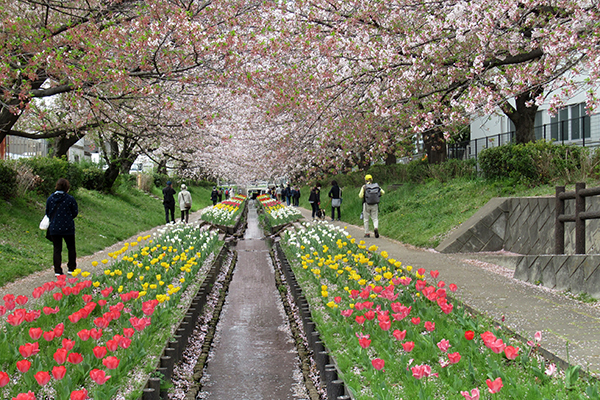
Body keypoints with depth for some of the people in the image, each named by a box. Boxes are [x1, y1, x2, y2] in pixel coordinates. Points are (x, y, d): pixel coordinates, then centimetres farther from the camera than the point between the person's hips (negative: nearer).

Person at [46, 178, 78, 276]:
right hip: (68, 228, -2)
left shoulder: (50, 198, -2)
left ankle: (57, 271, 3)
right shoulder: (70, 198, -11)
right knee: (71, 248, 15)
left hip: (54, 228, 2)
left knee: (57, 249, 7)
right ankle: (71, 268, 21)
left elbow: (47, 213, 7)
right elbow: (75, 212, -3)